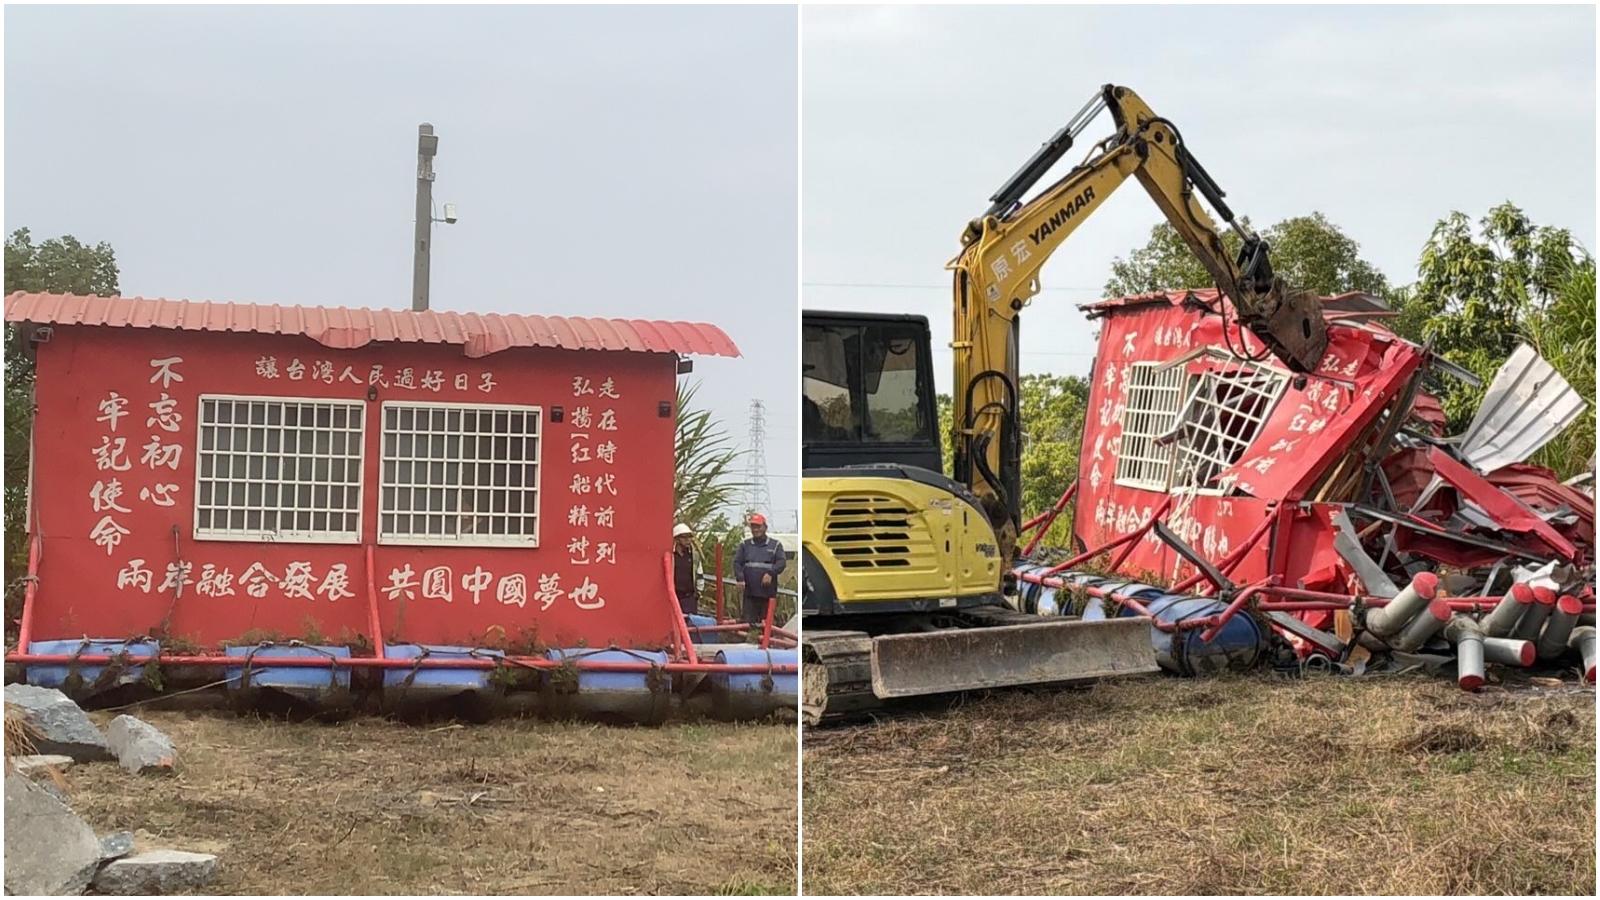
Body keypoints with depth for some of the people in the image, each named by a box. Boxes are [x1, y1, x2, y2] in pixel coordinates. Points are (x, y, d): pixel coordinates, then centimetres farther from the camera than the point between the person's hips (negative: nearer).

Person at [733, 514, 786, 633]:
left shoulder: (775, 545, 8)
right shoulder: (744, 545, 12)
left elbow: (782, 562, -3)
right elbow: (737, 562, 4)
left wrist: (771, 573, -19)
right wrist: (740, 578, -12)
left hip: (768, 591, -1)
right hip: (750, 591, 1)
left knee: (766, 622, 0)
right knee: (748, 621, -3)